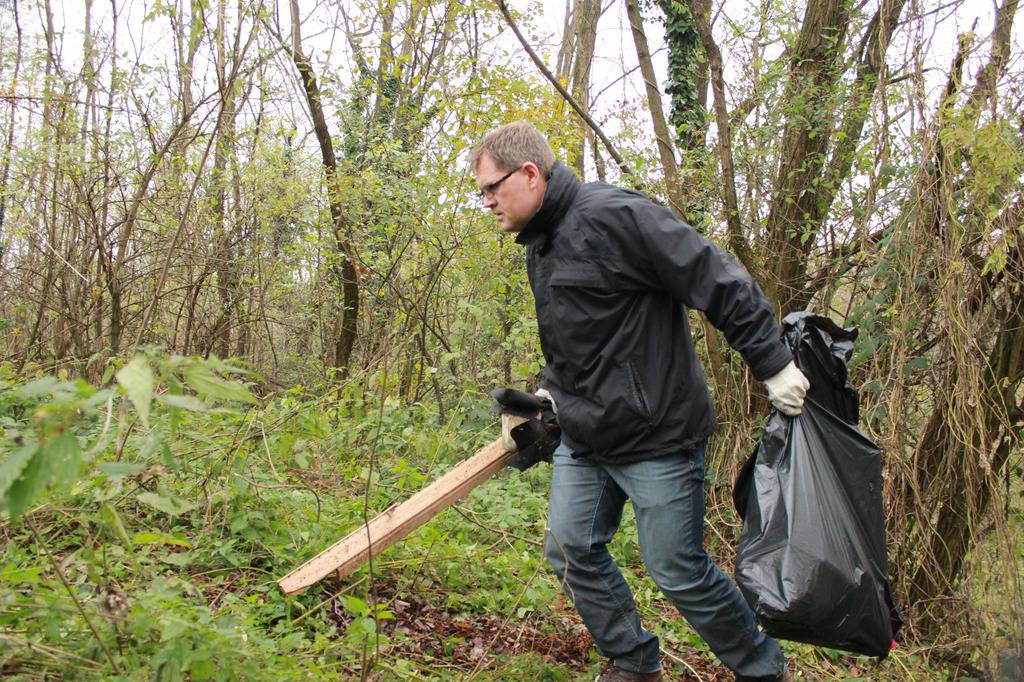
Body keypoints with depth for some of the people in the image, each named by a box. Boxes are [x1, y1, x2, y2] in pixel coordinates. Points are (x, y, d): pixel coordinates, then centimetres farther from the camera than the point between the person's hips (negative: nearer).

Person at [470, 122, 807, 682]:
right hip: (583, 441, 9)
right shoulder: (539, 248, 11)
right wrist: (545, 399, 10)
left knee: (678, 571, 2)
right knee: (572, 552, 10)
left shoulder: (613, 215, -19)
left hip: (658, 436, -8)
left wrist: (773, 366, -16)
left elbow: (721, 282, -19)